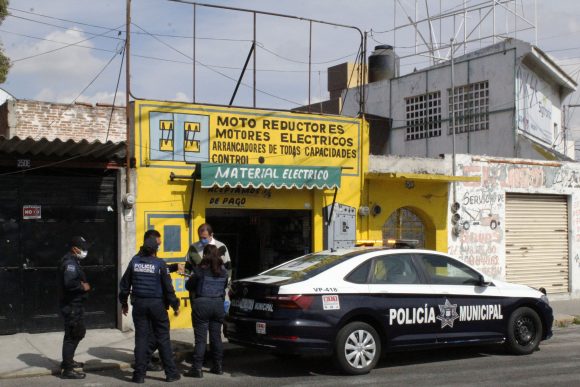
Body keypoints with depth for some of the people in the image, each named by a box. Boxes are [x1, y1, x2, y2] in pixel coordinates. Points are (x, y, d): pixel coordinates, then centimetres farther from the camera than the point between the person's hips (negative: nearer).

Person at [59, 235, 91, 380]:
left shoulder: (73, 261, 14)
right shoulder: (70, 263, -20)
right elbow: (69, 283, -34)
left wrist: (83, 285, 1)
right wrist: (83, 286, -19)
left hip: (74, 304, 11)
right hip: (71, 305, -11)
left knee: (78, 333, 23)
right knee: (72, 336, -5)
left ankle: (68, 361, 37)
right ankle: (67, 370, 1)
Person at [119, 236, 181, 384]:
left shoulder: (134, 261, 1)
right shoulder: (160, 264, -8)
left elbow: (125, 284, 8)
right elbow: (168, 287, -7)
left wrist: (123, 302, 20)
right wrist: (175, 305, 3)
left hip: (139, 304, 3)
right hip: (157, 304, -3)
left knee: (141, 338, 7)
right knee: (163, 339, 5)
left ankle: (139, 374, 7)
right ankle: (171, 373, 9)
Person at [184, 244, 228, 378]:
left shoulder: (200, 270, -7)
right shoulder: (223, 271, 6)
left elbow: (189, 285, 1)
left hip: (202, 303, -4)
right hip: (218, 304, 4)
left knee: (200, 338, -2)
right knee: (216, 336, 13)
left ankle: (197, 368, -2)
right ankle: (218, 366, 18)